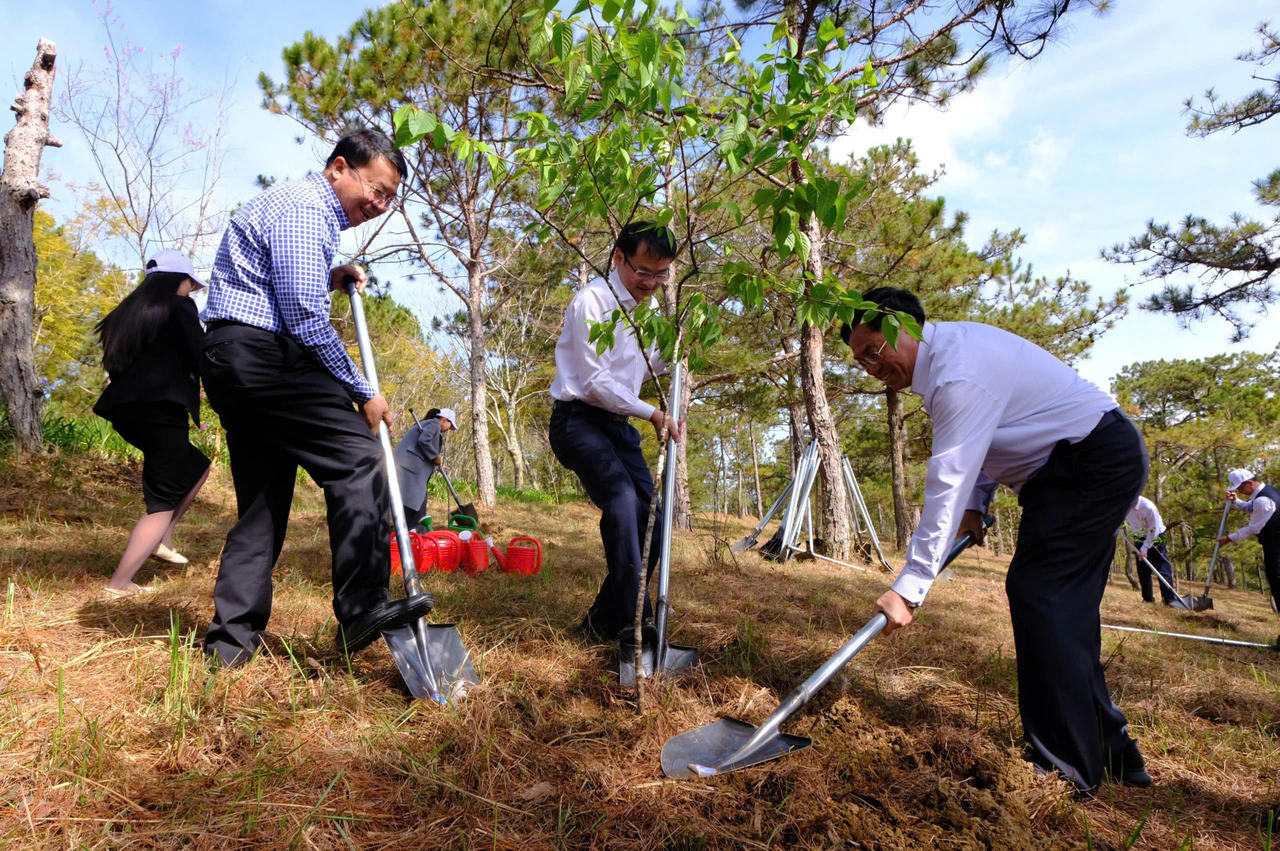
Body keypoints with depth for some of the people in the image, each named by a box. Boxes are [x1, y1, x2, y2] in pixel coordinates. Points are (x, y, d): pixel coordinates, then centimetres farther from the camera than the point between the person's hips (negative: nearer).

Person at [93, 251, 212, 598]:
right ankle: (118, 585, -4)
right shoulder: (179, 307, -2)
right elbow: (202, 359, -8)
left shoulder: (128, 310, 19)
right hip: (159, 410, -8)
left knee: (197, 468, 24)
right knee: (162, 501, -1)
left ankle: (162, 540, 18)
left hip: (127, 407, 8)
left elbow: (119, 361, 24)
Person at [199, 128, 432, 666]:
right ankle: (363, 609, -15)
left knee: (263, 495, 9)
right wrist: (362, 393, -11)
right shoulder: (305, 208, -9)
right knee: (358, 460, -14)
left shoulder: (314, 213, 25)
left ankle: (233, 636, 13)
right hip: (263, 354, -11)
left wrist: (331, 278, 15)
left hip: (229, 360, 11)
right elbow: (306, 319, -17)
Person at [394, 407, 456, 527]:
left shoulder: (426, 424, 30)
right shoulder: (434, 423, 0)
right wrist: (436, 458, -7)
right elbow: (423, 441, -18)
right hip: (411, 467, -10)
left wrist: (437, 465, 19)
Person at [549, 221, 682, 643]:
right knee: (623, 501, -28)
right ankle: (633, 622, -22)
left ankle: (604, 621, 11)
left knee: (650, 520, -1)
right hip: (578, 419, -8)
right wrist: (651, 413, -12)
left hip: (618, 424, 8)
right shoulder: (592, 300, -13)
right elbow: (595, 382, -16)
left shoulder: (649, 306, 12)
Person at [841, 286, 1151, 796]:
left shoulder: (958, 374, -26)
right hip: (1102, 464, 11)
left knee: (1037, 595, -14)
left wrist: (909, 587, -27)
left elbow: (946, 486, -29)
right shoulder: (950, 347, 6)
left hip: (1094, 462, -11)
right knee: (1065, 609, 11)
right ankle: (1108, 748, 22)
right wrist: (976, 505, 4)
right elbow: (982, 441, 16)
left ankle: (1066, 768, -6)